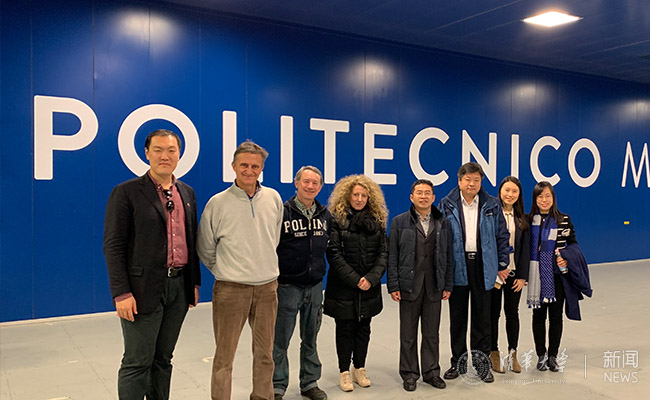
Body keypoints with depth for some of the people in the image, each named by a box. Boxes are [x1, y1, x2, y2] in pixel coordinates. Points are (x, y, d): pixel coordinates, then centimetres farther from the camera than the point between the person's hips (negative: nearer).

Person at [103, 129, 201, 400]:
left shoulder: (187, 193, 11)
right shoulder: (126, 192, -6)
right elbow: (113, 246, -9)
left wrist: (195, 282, 12)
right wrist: (121, 293, -14)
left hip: (179, 287, 5)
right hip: (143, 289, -5)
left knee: (163, 359, 16)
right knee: (137, 363, 3)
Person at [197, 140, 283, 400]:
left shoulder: (273, 198, 4)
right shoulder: (218, 203, -6)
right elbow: (206, 249, 5)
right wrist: (224, 270, 9)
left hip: (267, 287, 4)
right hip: (230, 289, -3)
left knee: (265, 353, 15)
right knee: (224, 355, 4)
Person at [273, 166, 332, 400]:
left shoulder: (325, 215, 7)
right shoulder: (282, 212, -9)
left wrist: (321, 272, 13)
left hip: (315, 286, 5)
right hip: (287, 286, -4)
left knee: (310, 339, 15)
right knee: (280, 340, 4)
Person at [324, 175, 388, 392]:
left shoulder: (377, 221, 7)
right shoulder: (337, 220, -6)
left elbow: (383, 252, 3)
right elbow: (334, 254, -12)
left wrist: (371, 278, -11)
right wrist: (355, 280, -16)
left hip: (369, 287, 4)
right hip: (343, 287, -4)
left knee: (363, 328, 13)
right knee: (345, 329, 6)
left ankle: (359, 369, 26)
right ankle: (344, 372, 19)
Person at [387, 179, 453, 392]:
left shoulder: (443, 223, 7)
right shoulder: (399, 222, 1)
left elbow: (448, 256, 8)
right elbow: (392, 256, -2)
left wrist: (448, 285, 4)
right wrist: (393, 286, -8)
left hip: (434, 286, 2)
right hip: (409, 285, -2)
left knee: (432, 333, 11)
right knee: (408, 334, 7)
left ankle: (431, 372, 25)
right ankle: (409, 374, 20)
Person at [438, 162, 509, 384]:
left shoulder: (492, 205, 4)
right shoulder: (447, 205, 1)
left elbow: (502, 235, 8)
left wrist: (502, 264, 4)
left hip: (483, 266, 0)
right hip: (457, 267, 0)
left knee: (482, 317, 7)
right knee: (457, 317, 9)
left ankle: (482, 363, 20)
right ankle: (458, 362, 22)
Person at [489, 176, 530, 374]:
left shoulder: (522, 219, 7)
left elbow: (525, 248, 6)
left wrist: (522, 276, -1)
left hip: (514, 273, 3)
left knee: (512, 312, 10)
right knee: (493, 312, 6)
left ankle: (512, 354, 23)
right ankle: (494, 354, 19)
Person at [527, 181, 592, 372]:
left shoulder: (564, 220, 1)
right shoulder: (529, 220, 1)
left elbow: (573, 244, 5)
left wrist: (566, 258, -15)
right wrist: (524, 274, -4)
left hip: (558, 276, 0)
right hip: (537, 276, 0)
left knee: (556, 316, 7)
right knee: (538, 315, 8)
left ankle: (553, 356, 20)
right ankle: (541, 355, 21)